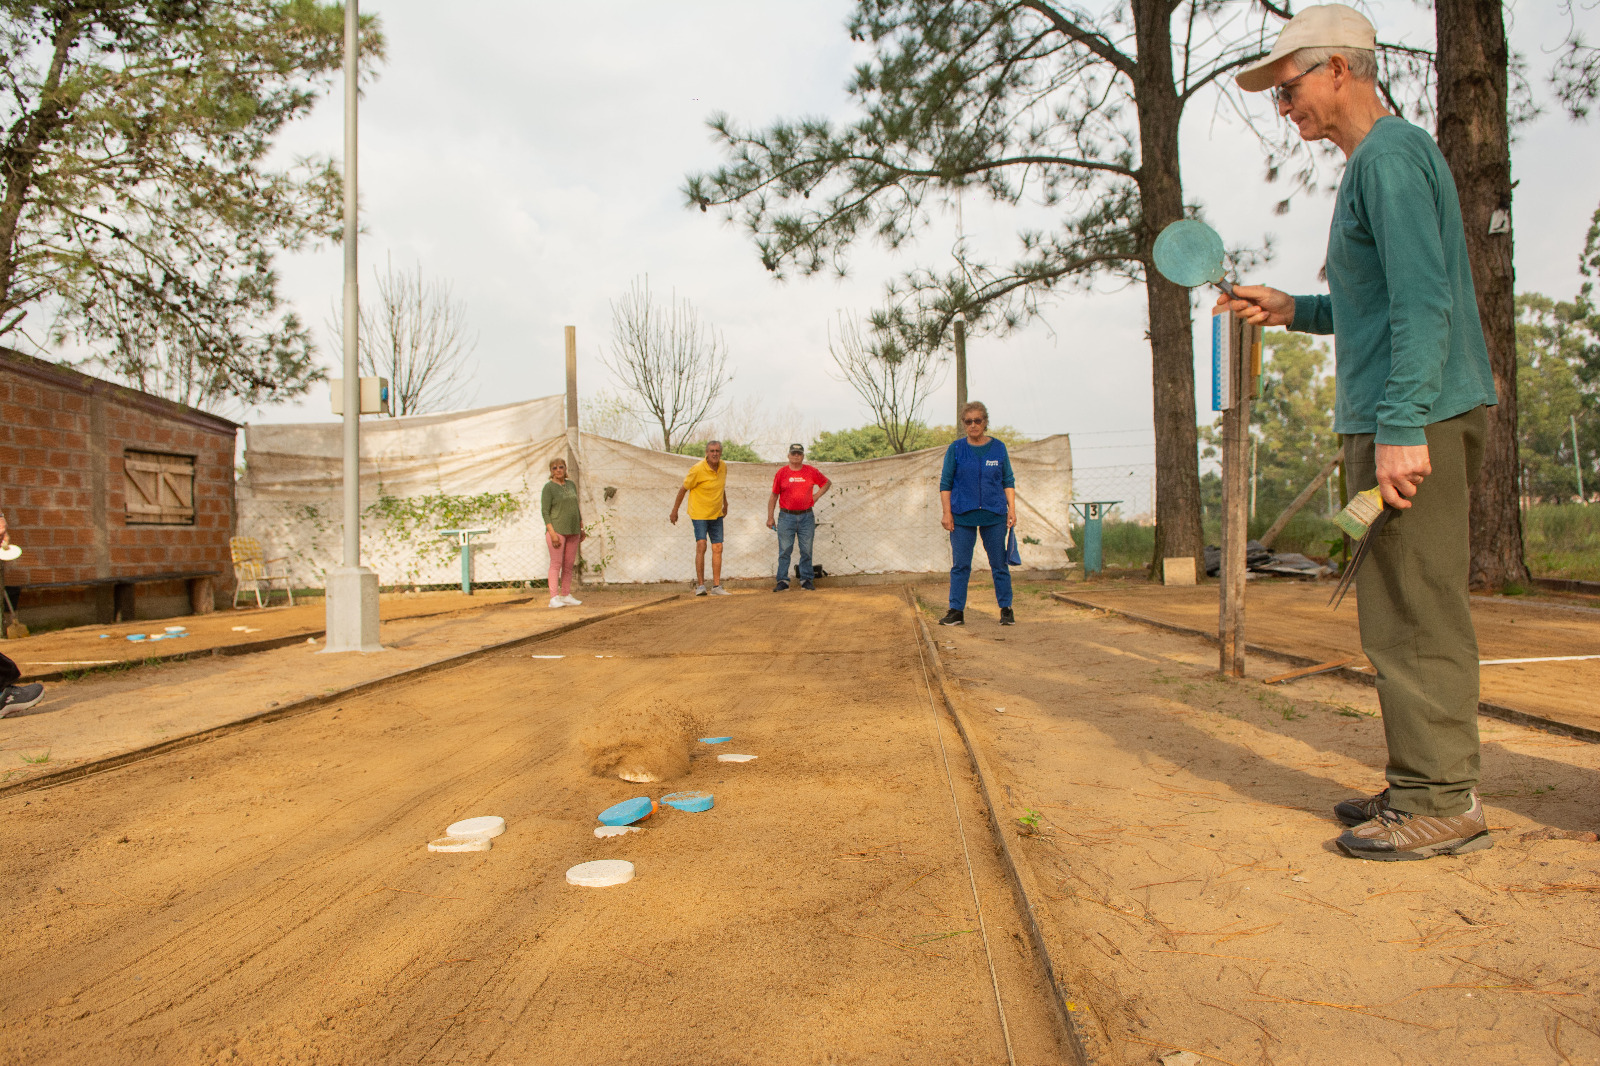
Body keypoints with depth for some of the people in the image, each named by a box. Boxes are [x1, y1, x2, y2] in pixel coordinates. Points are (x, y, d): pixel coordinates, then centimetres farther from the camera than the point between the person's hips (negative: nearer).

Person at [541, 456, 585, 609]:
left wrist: (581, 528, 16)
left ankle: (566, 596, 13)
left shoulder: (571, 484, 13)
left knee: (569, 564, 7)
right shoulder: (549, 487, -5)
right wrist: (552, 533, -17)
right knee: (556, 564, -7)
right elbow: (545, 512, -9)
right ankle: (554, 598, -6)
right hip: (557, 529, -6)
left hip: (573, 531, 6)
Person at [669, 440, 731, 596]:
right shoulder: (697, 469, -18)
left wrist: (725, 504, 29)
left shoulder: (723, 467, 0)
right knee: (701, 546, -16)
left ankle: (716, 586, 9)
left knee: (717, 548, 4)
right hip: (699, 513, -6)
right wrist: (675, 510, -2)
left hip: (716, 514, 6)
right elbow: (683, 489, -8)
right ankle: (700, 585, -10)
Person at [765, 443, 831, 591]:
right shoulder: (781, 473, 4)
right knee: (784, 550, -2)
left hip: (806, 517, 1)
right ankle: (782, 581, 3)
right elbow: (773, 496, 7)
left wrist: (816, 495, 7)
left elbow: (827, 483, 22)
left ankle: (806, 580, 11)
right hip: (786, 516, -1)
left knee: (806, 551, 3)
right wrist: (770, 518, 4)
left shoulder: (811, 472, 6)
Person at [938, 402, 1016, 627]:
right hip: (962, 515, 0)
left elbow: (1008, 481, 11)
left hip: (994, 515, 1)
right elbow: (945, 483, 5)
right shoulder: (955, 449, 3)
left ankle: (1006, 610, 15)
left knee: (999, 564, 5)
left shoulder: (998, 448, 6)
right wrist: (947, 513, -2)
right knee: (960, 565, 1)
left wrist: (1012, 509, 1)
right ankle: (956, 611, 7)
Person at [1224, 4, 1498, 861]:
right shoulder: (1379, 162, 23)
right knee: (1412, 609, 11)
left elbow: (1424, 301, -19)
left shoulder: (1389, 156, -8)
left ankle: (1443, 803, -1)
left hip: (1415, 418, -10)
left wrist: (1401, 425, -25)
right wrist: (1294, 310, 19)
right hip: (1408, 414, 10)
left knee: (1411, 610, -8)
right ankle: (1425, 785, 19)